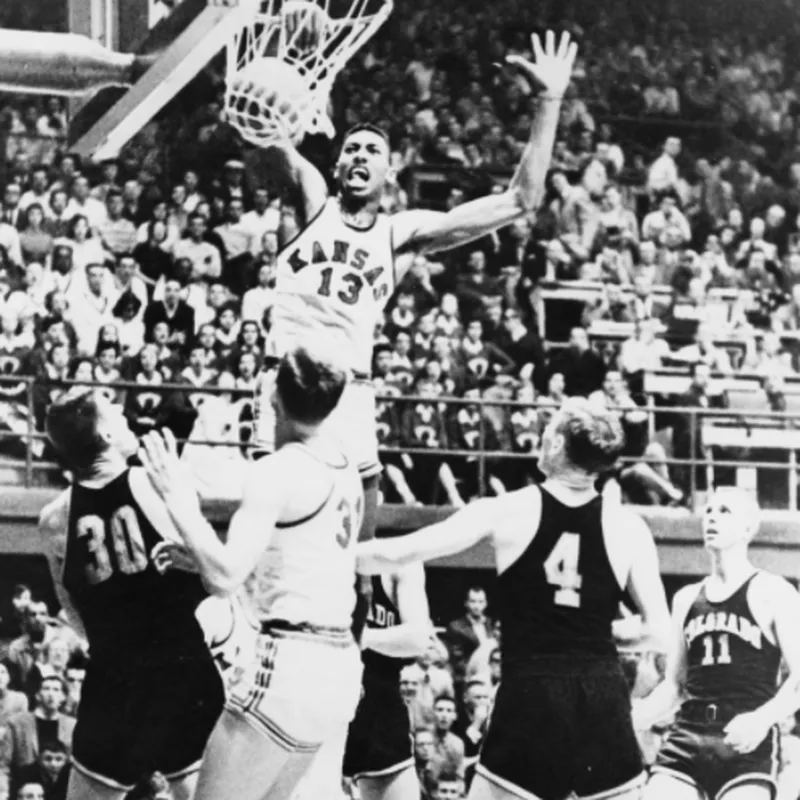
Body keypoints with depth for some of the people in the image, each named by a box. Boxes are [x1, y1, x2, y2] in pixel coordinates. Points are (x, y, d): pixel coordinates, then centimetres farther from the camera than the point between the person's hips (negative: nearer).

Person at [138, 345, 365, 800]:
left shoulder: (277, 472, -12)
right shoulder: (347, 473, 13)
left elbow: (227, 578, -20)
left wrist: (179, 500, -11)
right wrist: (200, 558, 23)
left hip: (289, 665, -9)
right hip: (339, 667, 9)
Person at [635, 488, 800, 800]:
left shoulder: (772, 593, 1)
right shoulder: (686, 598, 18)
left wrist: (763, 718, -23)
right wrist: (628, 721, 7)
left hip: (746, 742, -5)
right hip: (687, 735, 5)